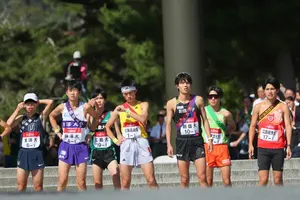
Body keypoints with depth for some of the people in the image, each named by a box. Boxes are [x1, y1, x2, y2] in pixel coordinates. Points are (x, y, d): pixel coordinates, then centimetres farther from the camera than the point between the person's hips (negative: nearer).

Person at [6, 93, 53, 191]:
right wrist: (17, 110, -1)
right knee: (21, 186, 3)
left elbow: (50, 102, -9)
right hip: (23, 153, 2)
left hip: (37, 154, -2)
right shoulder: (21, 118, 10)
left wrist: (39, 101, 5)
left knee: (38, 186, 1)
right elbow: (8, 125, -8)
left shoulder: (41, 117, 3)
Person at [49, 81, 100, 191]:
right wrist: (57, 131, 11)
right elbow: (51, 116, 21)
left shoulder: (85, 107, -5)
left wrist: (90, 130, 4)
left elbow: (97, 118, 12)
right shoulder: (62, 107, 1)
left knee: (81, 183, 1)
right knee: (62, 181, -3)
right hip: (66, 146, 1)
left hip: (80, 147, -1)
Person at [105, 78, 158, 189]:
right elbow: (107, 127, 19)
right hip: (126, 144, 2)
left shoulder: (143, 105, 4)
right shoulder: (119, 108, 11)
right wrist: (115, 140, 6)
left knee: (151, 180, -8)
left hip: (141, 142, -2)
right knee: (125, 182, 1)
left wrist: (127, 110, -14)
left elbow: (143, 119, -17)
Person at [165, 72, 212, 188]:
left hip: (197, 141, 0)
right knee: (184, 179, 2)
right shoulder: (172, 103, 3)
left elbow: (205, 120, 10)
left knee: (202, 177, -6)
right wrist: (169, 144, -3)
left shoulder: (198, 100, 5)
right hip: (182, 142, 0)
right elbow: (168, 125, 5)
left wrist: (209, 138, 2)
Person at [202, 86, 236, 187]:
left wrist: (225, 132, 4)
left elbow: (232, 127, 20)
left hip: (222, 147, 0)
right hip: (207, 147, 0)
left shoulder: (226, 114, 1)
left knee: (227, 180, -3)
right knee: (208, 181, 2)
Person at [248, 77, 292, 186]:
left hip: (278, 148, 0)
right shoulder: (259, 107, 5)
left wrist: (288, 145, -8)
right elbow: (252, 126, 9)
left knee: (278, 179, 4)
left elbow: (288, 126, 0)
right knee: (263, 179, -8)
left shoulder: (283, 107, 2)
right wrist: (250, 144, 0)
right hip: (263, 148, 0)